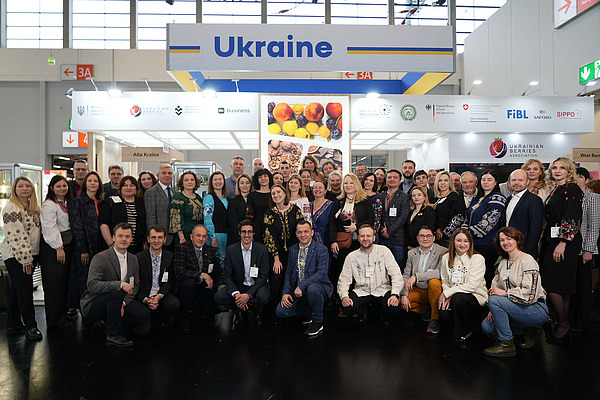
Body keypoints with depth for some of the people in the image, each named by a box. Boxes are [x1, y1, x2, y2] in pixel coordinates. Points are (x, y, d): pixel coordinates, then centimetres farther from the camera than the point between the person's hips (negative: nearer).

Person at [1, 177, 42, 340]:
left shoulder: (33, 207, 14)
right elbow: (15, 235, -18)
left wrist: (32, 257, 17)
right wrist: (25, 258, -20)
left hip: (30, 255, 8)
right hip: (15, 256, -8)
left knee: (16, 289, 15)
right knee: (25, 290, -5)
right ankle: (30, 326, 3)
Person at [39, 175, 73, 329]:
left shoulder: (67, 203, 15)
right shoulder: (48, 205, -11)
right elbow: (49, 228, -18)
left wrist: (66, 247, 12)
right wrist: (59, 248, -20)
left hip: (67, 244, 8)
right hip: (52, 247, -8)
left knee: (65, 281, 13)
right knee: (54, 283, -3)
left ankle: (63, 314, 24)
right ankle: (54, 320, 7)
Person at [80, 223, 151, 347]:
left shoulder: (133, 260, 5)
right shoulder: (100, 258, -16)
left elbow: (135, 285, 8)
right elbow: (92, 285, -27)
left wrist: (123, 303, -10)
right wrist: (120, 284, -34)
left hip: (117, 301, 6)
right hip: (93, 306, -6)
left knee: (144, 314, -15)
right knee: (117, 293, -36)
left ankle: (110, 323, 7)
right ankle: (113, 334, -19)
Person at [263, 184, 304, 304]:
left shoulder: (295, 210, 2)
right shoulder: (269, 213, 1)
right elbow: (269, 237, -3)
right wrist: (276, 258, -8)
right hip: (276, 254, 0)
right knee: (276, 282, -5)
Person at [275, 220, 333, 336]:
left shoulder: (321, 249, -10)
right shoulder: (293, 250, 10)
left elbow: (321, 273, -20)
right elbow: (289, 272, 12)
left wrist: (301, 286, -27)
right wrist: (285, 292, -3)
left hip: (318, 286, -5)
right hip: (297, 290, 5)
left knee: (312, 289, -40)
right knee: (280, 311, -12)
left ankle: (318, 322, -13)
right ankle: (311, 311, 13)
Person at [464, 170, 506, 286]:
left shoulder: (497, 198, -7)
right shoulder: (478, 199, 19)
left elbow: (488, 221, -15)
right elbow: (469, 219, 24)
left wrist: (471, 232, -13)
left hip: (487, 245, -7)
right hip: (474, 244, 7)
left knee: (485, 276, -5)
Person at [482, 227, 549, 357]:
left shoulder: (527, 261, -11)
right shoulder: (503, 263, 14)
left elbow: (530, 294, -21)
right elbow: (496, 287, 11)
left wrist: (504, 292, -20)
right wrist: (493, 310, -5)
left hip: (537, 310, -8)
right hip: (516, 308, 8)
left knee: (495, 300, -27)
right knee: (487, 326, -9)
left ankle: (506, 344, -15)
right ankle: (526, 331, 11)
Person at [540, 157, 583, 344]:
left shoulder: (572, 189, -8)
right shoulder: (554, 191, 17)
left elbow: (572, 218, -16)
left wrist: (562, 243, -21)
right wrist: (544, 241, 15)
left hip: (565, 242, -8)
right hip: (552, 240, 8)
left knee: (552, 285, -9)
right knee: (564, 286, 11)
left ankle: (563, 325, 3)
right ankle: (563, 324, 17)